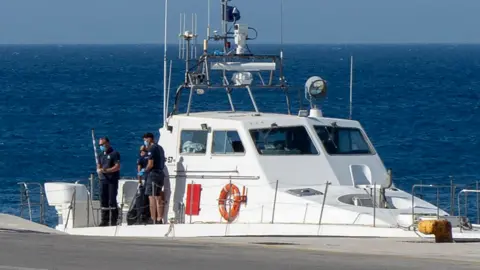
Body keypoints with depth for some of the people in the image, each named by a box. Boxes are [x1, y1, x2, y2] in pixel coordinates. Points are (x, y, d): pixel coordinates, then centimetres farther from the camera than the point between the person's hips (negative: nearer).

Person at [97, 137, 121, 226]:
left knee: (112, 200, -8)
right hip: (103, 180, 6)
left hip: (112, 180, -6)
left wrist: (106, 170, -20)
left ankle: (113, 221, -6)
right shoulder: (101, 155, 19)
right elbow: (98, 167, 20)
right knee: (103, 200, 4)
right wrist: (99, 170, -5)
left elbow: (117, 167, -11)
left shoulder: (114, 154, -2)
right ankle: (104, 220, 8)